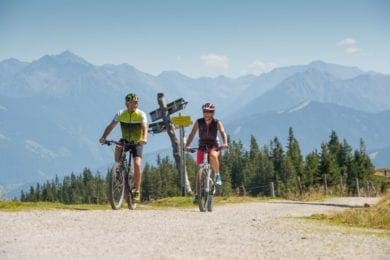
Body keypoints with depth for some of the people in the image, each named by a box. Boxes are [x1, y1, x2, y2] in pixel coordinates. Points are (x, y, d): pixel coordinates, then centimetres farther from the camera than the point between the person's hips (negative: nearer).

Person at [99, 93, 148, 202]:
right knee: (118, 148, -34)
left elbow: (145, 127, -29)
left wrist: (144, 139, -49)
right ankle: (117, 168, -13)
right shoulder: (120, 114, -9)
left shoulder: (141, 114, -14)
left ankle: (137, 191, -11)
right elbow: (111, 126, -16)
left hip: (137, 143, -2)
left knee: (137, 164, -20)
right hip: (125, 141, 2)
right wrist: (103, 137, -33)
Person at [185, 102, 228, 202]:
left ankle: (217, 175, -14)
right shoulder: (199, 122, -7)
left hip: (214, 146, -2)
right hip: (202, 147, 2)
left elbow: (222, 132, -24)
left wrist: (225, 143, -44)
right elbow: (192, 134, -15)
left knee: (213, 156, -37)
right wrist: (187, 145, -31)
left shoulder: (217, 123, -9)